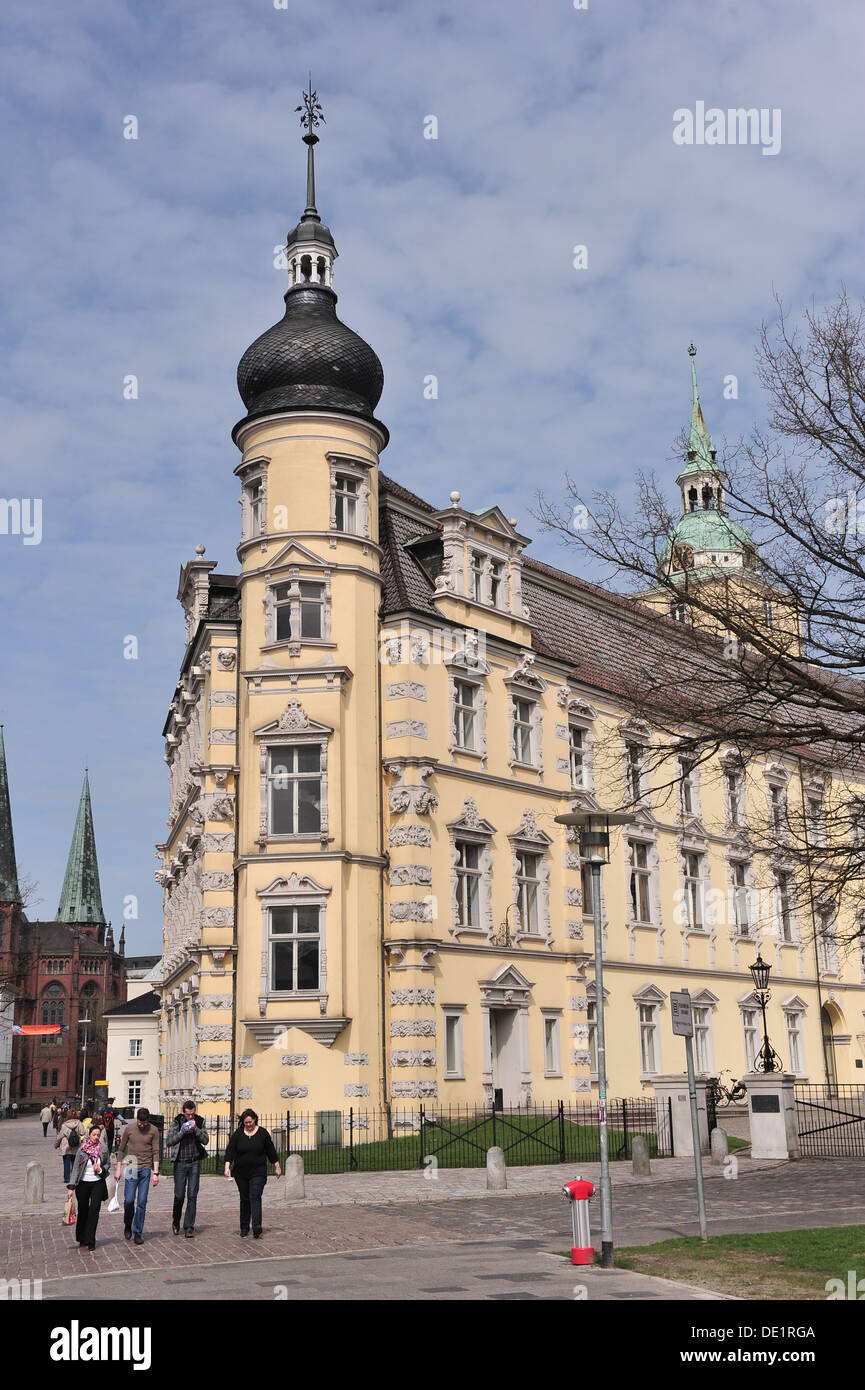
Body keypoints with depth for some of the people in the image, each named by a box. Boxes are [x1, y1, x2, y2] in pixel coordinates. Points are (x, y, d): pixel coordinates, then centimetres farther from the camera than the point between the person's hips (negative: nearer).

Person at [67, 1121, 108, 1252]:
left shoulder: (103, 1148, -1)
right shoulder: (82, 1149, -7)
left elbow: (107, 1164, 12)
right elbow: (76, 1167, -7)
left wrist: (100, 1169, -11)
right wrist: (71, 1186, -11)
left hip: (98, 1183, 1)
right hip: (83, 1183, -1)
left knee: (94, 1211, -7)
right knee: (83, 1211, 9)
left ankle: (90, 1241, -2)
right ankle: (82, 1240, 26)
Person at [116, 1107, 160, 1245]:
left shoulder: (154, 1130, -1)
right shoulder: (129, 1129, 0)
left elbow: (155, 1152, 0)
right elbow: (121, 1149, 9)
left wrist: (156, 1173, -5)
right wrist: (118, 1168, 7)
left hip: (146, 1169, 0)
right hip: (131, 1168, 0)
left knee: (142, 1202, 0)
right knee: (129, 1200, -5)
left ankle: (137, 1232, 9)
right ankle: (127, 1226, 20)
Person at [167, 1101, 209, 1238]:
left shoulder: (199, 1121, 3)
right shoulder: (176, 1122, -3)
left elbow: (205, 1140, -1)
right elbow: (169, 1142, -6)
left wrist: (196, 1129, -14)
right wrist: (182, 1132, -19)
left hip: (195, 1162, 1)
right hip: (180, 1163, -1)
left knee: (192, 1196, -2)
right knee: (179, 1195, 4)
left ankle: (189, 1227, 3)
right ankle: (176, 1221, 30)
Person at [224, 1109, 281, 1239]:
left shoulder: (262, 1133, 0)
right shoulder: (237, 1134, 1)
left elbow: (271, 1150, 7)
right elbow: (230, 1151, -4)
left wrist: (277, 1167, 10)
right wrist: (227, 1166, -17)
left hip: (258, 1172, -2)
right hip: (241, 1173, 2)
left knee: (255, 1197, -16)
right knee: (245, 1199, 8)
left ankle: (257, 1226, -26)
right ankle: (244, 1228, 17)